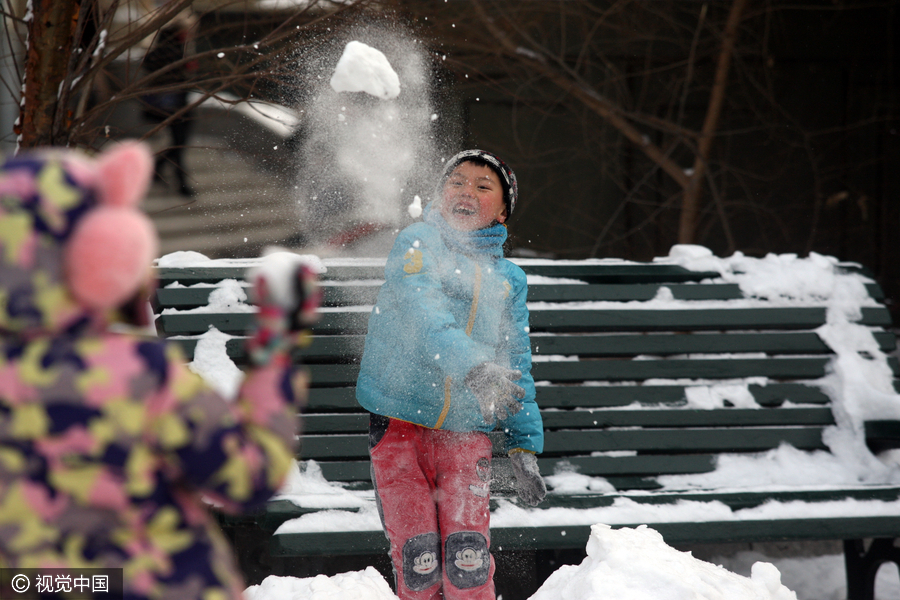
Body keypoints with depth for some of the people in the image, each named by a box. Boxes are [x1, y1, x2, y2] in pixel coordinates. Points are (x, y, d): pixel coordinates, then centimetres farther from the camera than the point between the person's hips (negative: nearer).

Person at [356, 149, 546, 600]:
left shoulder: (508, 279, 12)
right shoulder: (417, 245, -2)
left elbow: (517, 368, 18)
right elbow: (422, 313, -22)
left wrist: (525, 449, 9)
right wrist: (470, 366, -39)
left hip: (465, 433, 3)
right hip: (399, 426, -2)